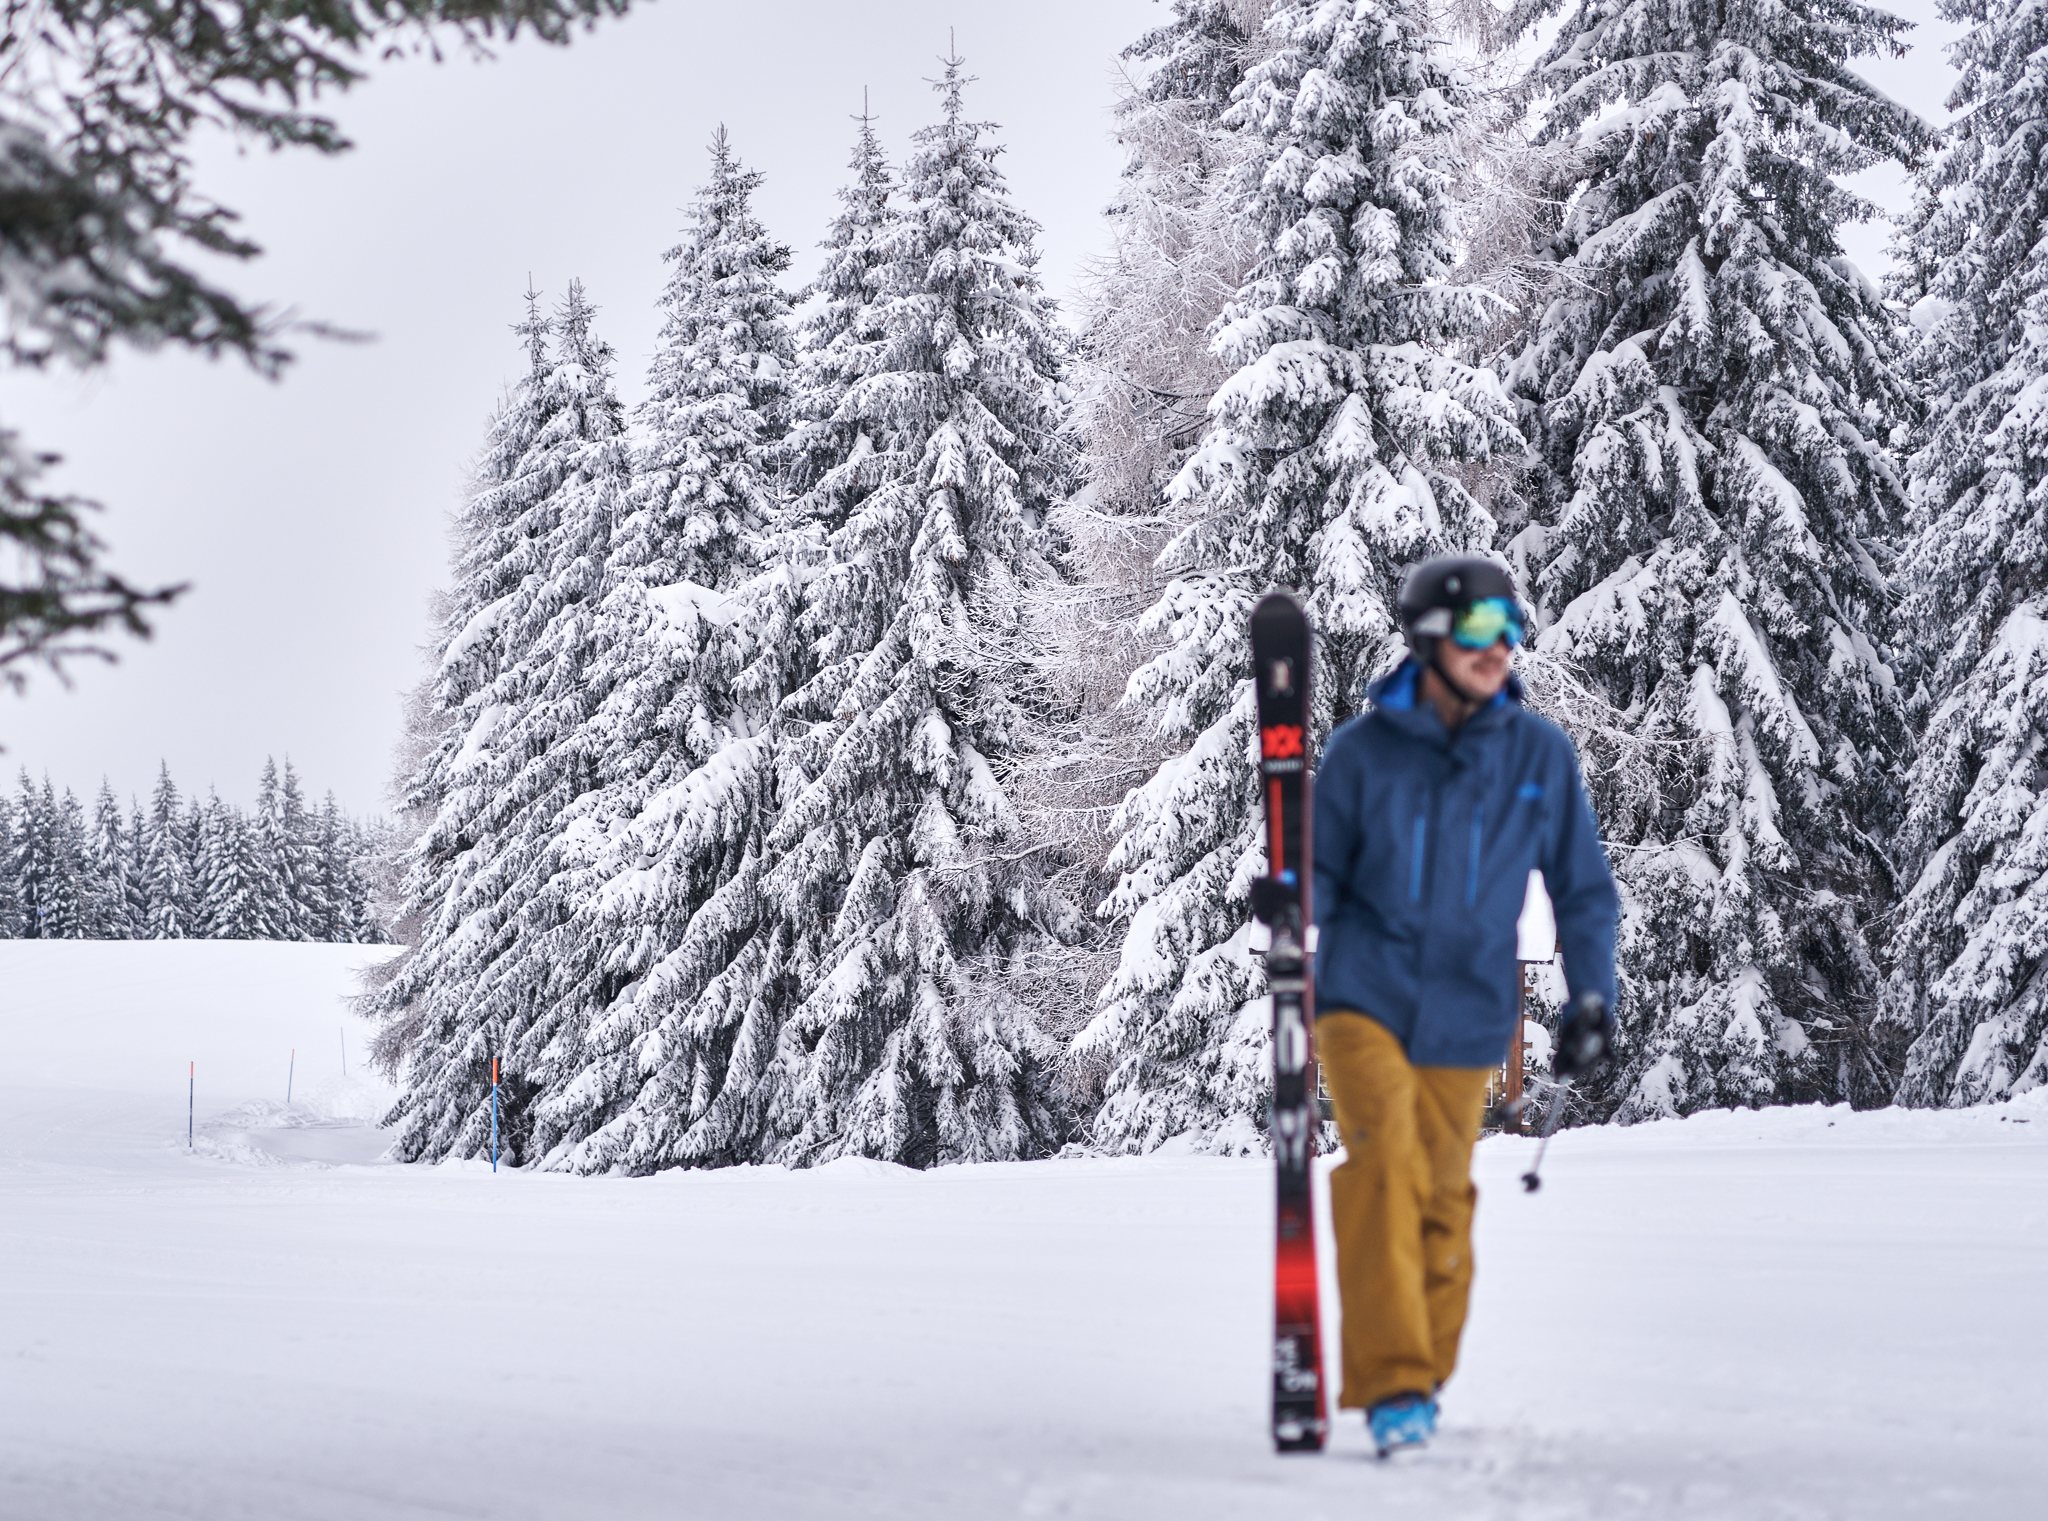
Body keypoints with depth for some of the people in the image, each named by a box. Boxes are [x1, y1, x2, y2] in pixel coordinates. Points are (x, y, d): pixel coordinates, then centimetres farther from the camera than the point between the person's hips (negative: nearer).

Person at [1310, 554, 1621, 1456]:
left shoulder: (1540, 756, 1)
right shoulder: (1364, 751, -4)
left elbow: (1581, 886, 10)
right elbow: (1319, 872, 7)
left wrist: (1591, 997, 6)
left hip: (1466, 1014, 2)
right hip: (1364, 996, -2)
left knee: (1441, 1195, 10)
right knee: (1384, 1164, -20)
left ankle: (1424, 1371, 30)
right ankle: (1390, 1382, -19)